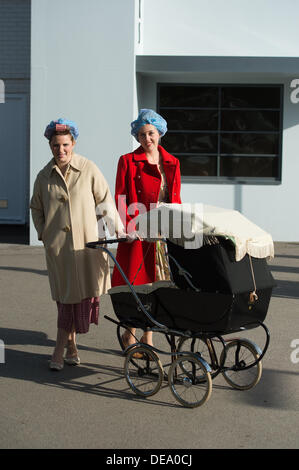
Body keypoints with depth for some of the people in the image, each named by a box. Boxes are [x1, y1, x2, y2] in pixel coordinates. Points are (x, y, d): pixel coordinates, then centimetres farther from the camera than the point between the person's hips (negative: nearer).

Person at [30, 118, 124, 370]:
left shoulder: (89, 169, -1)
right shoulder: (44, 176, 6)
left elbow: (105, 201, 4)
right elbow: (36, 208, 19)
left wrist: (118, 229, 2)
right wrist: (43, 234, 10)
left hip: (86, 243, -2)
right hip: (57, 245, 2)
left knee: (82, 294, -3)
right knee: (65, 295, 4)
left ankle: (60, 350, 7)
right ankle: (71, 346, 17)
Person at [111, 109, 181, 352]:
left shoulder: (172, 163, 11)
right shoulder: (128, 161, 0)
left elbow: (176, 200, 14)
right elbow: (120, 199, -2)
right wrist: (129, 226, -12)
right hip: (137, 232, -3)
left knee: (156, 283, 8)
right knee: (134, 283, -1)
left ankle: (148, 337, 19)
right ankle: (130, 335, 14)